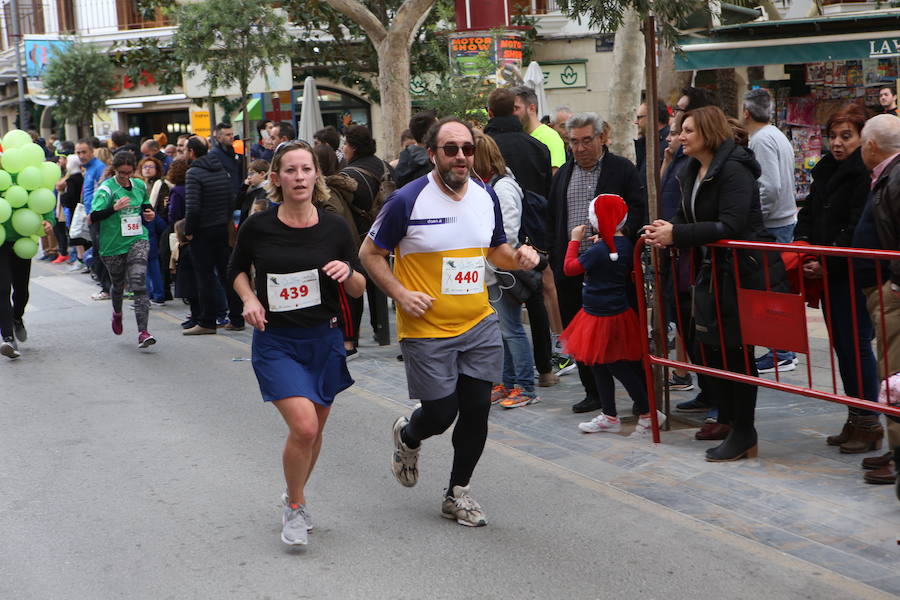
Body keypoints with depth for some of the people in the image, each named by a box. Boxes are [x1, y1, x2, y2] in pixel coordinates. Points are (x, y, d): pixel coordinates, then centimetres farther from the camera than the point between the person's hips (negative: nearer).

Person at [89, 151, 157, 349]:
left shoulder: (140, 185, 6)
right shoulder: (106, 188, -10)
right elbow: (94, 216, -22)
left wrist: (149, 214, 4)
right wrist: (115, 208, -36)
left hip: (138, 240, 1)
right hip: (113, 244, -1)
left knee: (139, 283, -17)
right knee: (118, 284, 17)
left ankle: (143, 332, -24)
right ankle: (117, 313, 53)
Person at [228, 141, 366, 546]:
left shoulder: (334, 228, -3)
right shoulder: (258, 227, -7)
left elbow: (359, 290, 4)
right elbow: (237, 270, 13)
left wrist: (348, 273, -18)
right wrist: (249, 298, -6)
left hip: (324, 340, 3)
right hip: (276, 342, -3)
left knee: (314, 429, 13)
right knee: (303, 426, -17)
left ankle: (296, 496, 40)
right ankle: (294, 506, 7)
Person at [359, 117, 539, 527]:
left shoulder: (486, 197, 4)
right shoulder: (407, 201, -12)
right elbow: (370, 253, -3)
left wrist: (517, 257, -4)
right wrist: (401, 294, -15)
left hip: (479, 325, 5)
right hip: (427, 329, -5)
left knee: (477, 409, 5)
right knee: (440, 414, 0)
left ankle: (458, 493, 24)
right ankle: (407, 437, 38)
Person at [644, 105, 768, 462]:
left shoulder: (734, 170, -17)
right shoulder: (691, 172, 11)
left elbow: (729, 226, -26)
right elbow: (687, 219, 13)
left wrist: (676, 234, -25)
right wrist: (664, 232, -9)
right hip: (709, 269, 9)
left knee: (735, 349, -5)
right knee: (707, 345, 11)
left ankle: (744, 435, 4)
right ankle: (727, 416, 26)